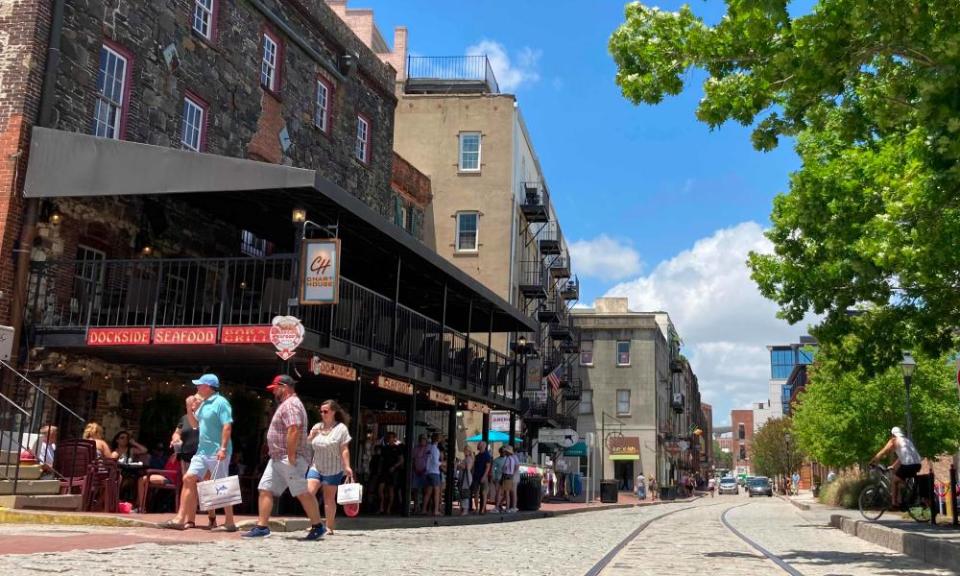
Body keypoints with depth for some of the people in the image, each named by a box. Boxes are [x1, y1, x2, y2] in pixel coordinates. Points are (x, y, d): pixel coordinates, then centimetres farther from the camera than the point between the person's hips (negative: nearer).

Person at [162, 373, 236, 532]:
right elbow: (195, 424, 22)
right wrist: (189, 408, 7)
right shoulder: (203, 404, 15)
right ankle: (181, 518, 4)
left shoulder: (221, 402, -13)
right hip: (202, 450, 9)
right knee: (188, 479, 2)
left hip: (217, 452, -9)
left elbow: (227, 426, -20)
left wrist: (223, 448, -26)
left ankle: (230, 523, 8)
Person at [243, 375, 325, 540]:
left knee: (302, 493, -5)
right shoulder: (286, 404, 21)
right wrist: (286, 457, 20)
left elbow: (294, 430, -25)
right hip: (277, 459, 11)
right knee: (265, 490, 5)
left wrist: (291, 456, -25)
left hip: (289, 460, -11)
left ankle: (318, 526, 2)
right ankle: (262, 527, 6)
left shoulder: (291, 404, -14)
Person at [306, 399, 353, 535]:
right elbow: (307, 445, 14)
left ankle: (329, 527, 12)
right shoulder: (317, 427, 9)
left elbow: (344, 450, -9)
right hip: (316, 467, 4)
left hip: (333, 469, -4)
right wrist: (311, 436, -6)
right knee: (308, 492, -10)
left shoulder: (341, 428, -5)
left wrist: (347, 467, -16)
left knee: (329, 498, 2)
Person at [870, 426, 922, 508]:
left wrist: (872, 462, 13)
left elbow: (882, 453, 5)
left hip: (908, 465, -7)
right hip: (917, 464, 7)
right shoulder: (907, 440, 29)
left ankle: (895, 503, 7)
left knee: (895, 481, 10)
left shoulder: (893, 441, 7)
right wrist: (893, 466, 41)